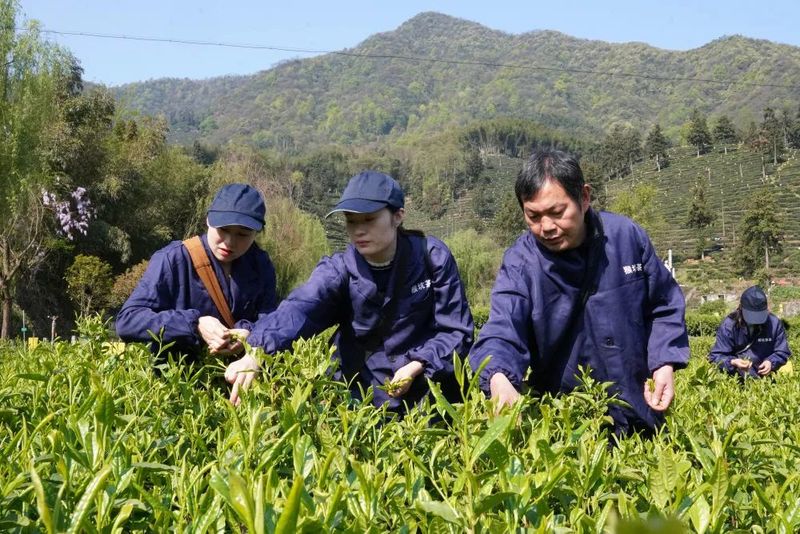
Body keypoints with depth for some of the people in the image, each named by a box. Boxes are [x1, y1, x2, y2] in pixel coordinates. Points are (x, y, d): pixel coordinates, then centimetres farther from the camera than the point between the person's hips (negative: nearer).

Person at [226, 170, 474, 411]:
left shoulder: (432, 257, -9)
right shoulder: (339, 270, -10)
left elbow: (456, 329, -4)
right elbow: (298, 309, -30)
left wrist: (417, 366, -21)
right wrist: (254, 355, -48)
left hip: (425, 390, -1)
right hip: (360, 390, 2)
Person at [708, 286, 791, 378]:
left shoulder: (774, 323, 1)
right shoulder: (728, 325, -5)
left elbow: (782, 353, 9)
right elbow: (715, 356, -5)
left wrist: (771, 362, -13)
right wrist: (733, 362, -25)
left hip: (765, 376, 1)